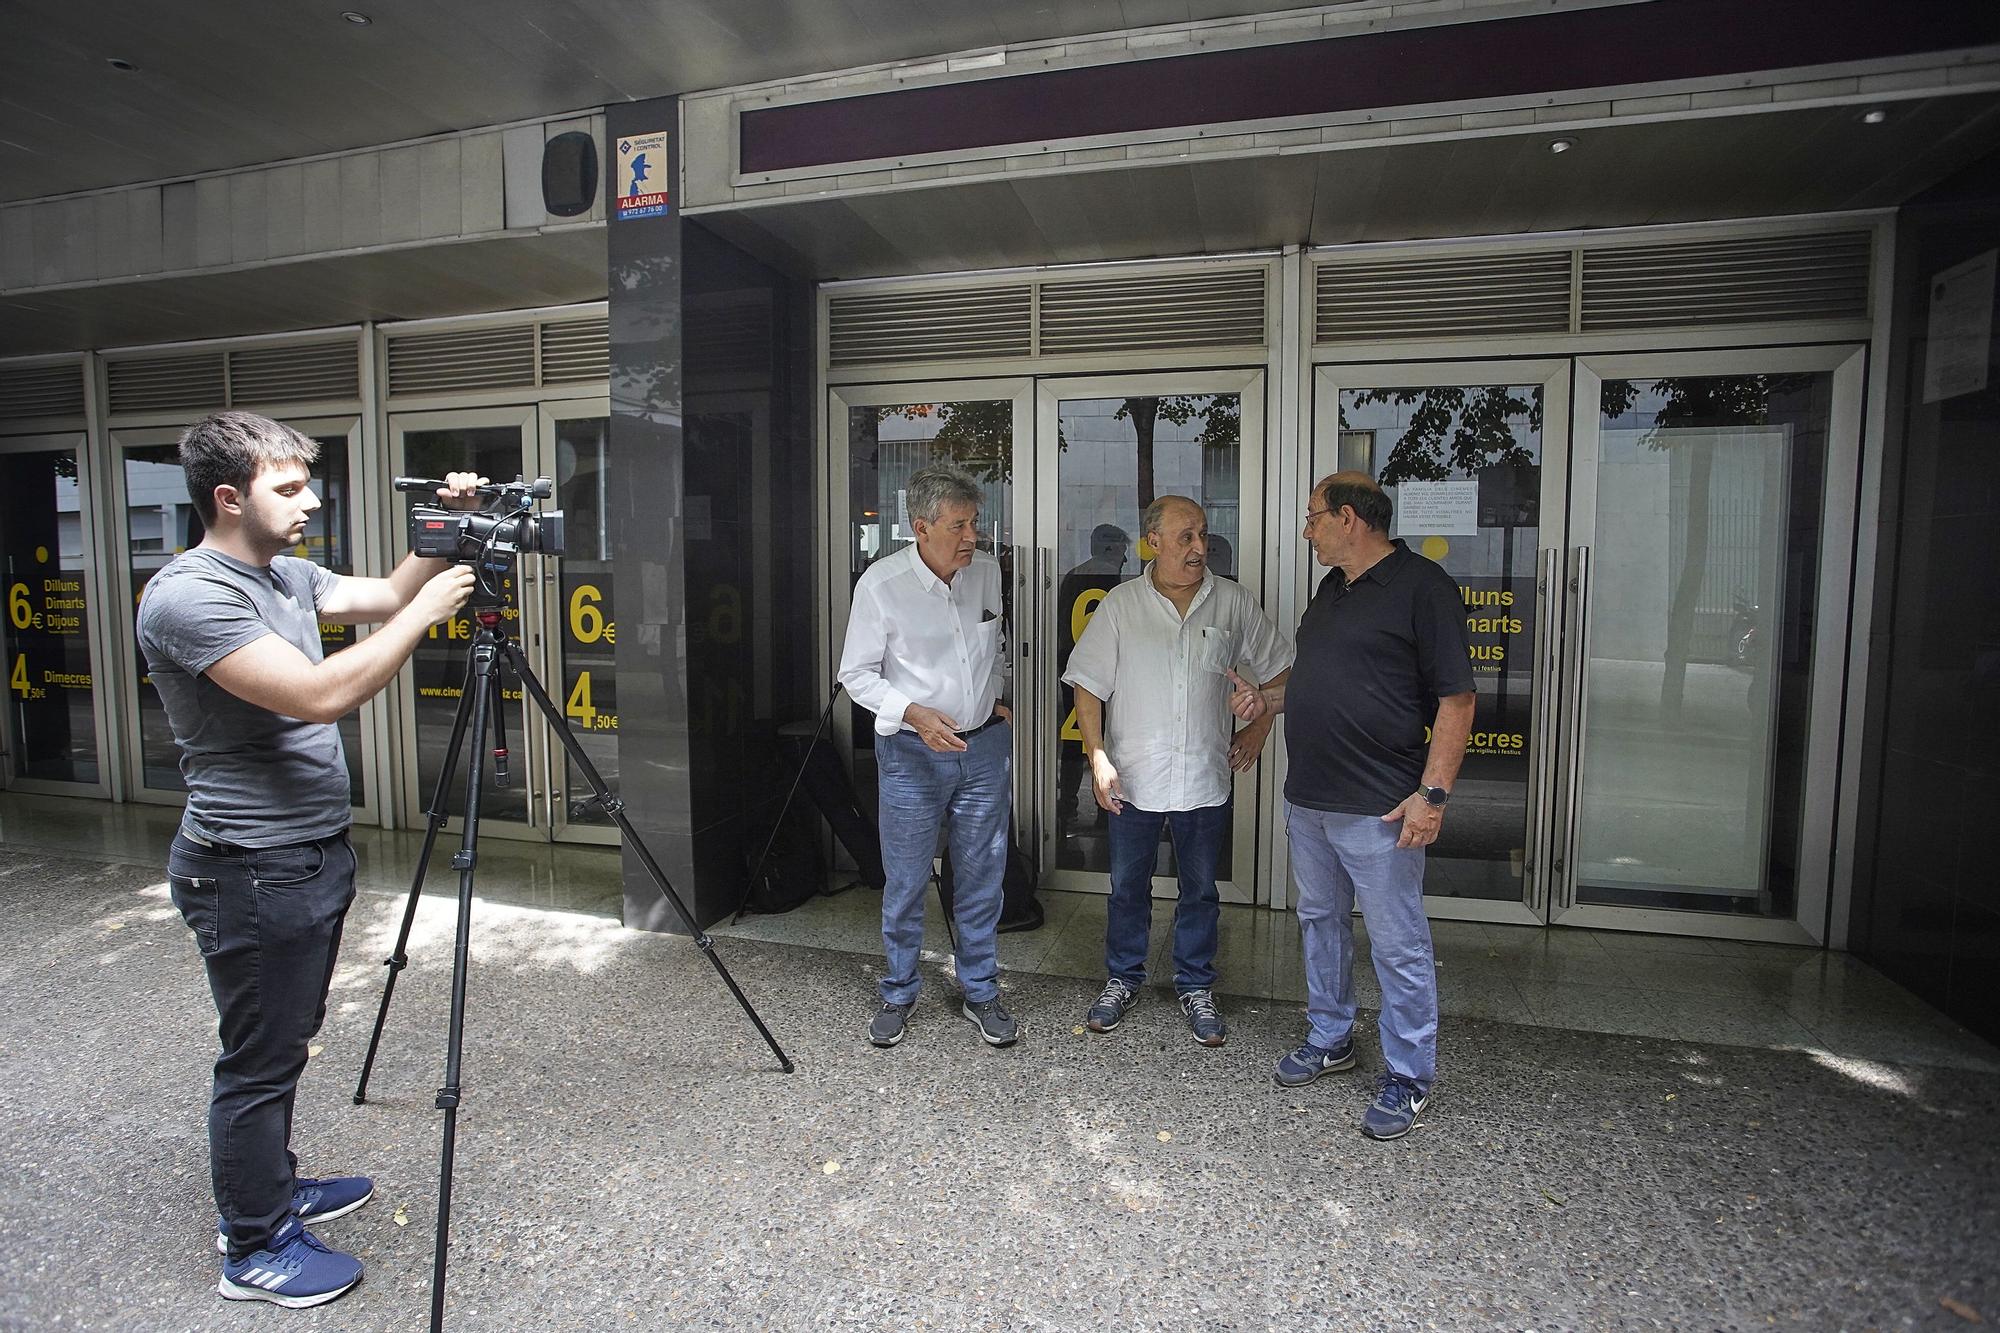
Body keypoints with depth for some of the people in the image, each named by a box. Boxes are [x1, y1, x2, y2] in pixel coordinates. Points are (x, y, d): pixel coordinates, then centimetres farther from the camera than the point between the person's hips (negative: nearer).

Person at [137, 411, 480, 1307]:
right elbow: (319, 697, -31)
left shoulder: (283, 575, 7)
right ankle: (255, 1250, 24)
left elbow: (384, 597, 17)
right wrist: (428, 613, -25)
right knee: (259, 1060, 6)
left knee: (283, 1046, 23)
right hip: (251, 873, -9)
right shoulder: (187, 596, -22)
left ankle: (271, 1191, 42)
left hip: (310, 854, 9)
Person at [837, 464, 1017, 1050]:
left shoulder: (986, 570, 1)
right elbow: (857, 673, -7)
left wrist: (997, 700, 10)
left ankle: (980, 992, 30)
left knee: (983, 877, 12)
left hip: (985, 745, 4)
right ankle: (898, 994, 29)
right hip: (912, 752, -3)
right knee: (905, 882, 7)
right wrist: (914, 714, -19)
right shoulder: (881, 584, -13)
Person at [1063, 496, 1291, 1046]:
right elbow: (1088, 685, -3)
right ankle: (1122, 980, 33)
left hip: (1206, 778, 1)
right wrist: (1098, 757, -10)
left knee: (1201, 890, 14)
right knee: (1128, 886, 13)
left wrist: (1259, 727, 5)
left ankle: (1196, 988, 32)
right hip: (1133, 779, -1)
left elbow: (1278, 667, 12)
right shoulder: (1121, 604, -4)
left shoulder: (1233, 603, -1)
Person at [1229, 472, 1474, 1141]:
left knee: (1398, 942, 4)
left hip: (1379, 808, -8)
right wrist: (1266, 700, 10)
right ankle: (1330, 1038, 37)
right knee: (1320, 921, 19)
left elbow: (1456, 697, -15)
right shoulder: (1332, 589, 13)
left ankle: (1407, 1075, 21)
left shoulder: (1422, 585, -13)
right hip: (1307, 799, 9)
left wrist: (1432, 792, -19)